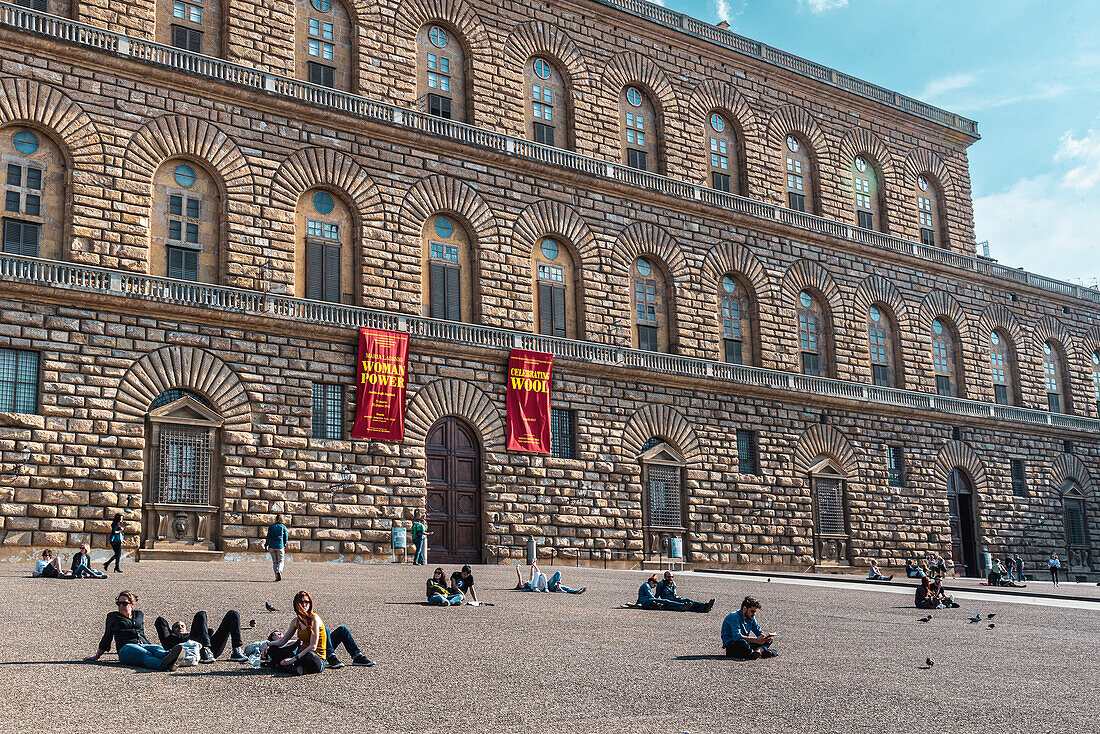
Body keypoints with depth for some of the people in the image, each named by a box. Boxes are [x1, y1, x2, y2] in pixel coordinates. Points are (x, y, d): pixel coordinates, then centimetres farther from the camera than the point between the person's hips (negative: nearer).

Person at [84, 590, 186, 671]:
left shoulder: (139, 615, 28)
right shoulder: (113, 617, 21)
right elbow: (107, 638, 28)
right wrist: (97, 655, 30)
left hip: (144, 645, 4)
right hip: (126, 647, -4)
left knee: (158, 649, -36)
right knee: (145, 654, -41)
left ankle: (167, 655, -73)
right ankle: (164, 664, -75)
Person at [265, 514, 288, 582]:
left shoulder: (271, 526, 3)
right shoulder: (283, 527, 2)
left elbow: (268, 537, 1)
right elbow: (285, 538, 5)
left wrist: (266, 546, 5)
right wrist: (285, 547, 14)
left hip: (272, 546, 1)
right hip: (280, 546, -1)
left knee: (274, 562, 9)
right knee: (280, 561, 7)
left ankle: (277, 577, 4)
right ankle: (279, 571, -22)